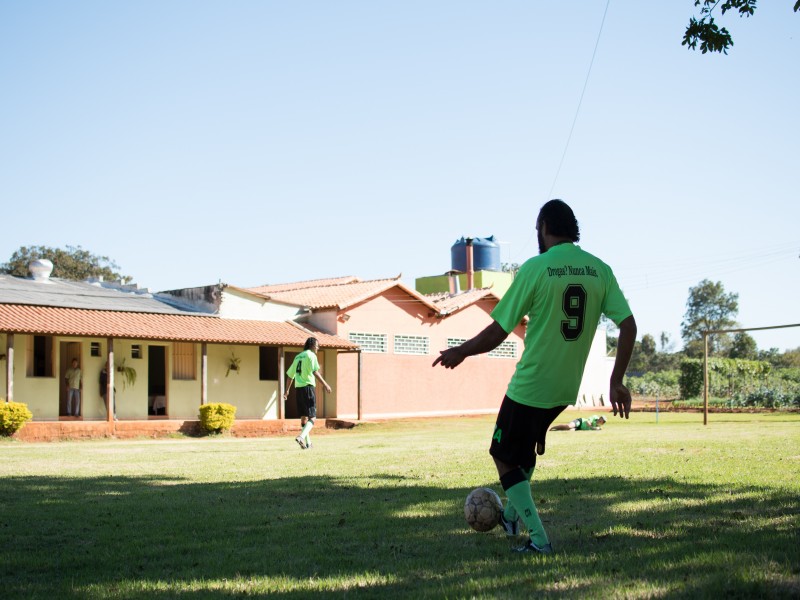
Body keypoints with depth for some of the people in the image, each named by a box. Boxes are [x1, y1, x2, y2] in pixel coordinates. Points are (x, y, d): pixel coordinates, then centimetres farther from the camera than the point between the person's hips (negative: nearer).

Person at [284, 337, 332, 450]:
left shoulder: (298, 357, 18)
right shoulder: (311, 355, -3)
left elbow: (290, 375, 22)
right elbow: (315, 372, -18)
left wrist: (287, 390, 31)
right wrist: (325, 385, -22)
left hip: (298, 389, 7)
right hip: (308, 387, -7)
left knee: (303, 416, 14)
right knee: (312, 417, -5)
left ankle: (307, 442, 18)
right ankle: (301, 437, -26)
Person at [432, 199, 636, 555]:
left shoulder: (536, 268, -13)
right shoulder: (600, 270, 1)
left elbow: (497, 332, -11)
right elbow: (628, 326, -5)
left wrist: (460, 353, 4)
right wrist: (616, 383, 1)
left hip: (530, 387, -6)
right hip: (567, 390, 6)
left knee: (505, 458, 11)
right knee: (526, 448, 30)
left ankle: (538, 540, 5)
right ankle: (512, 515, 40)